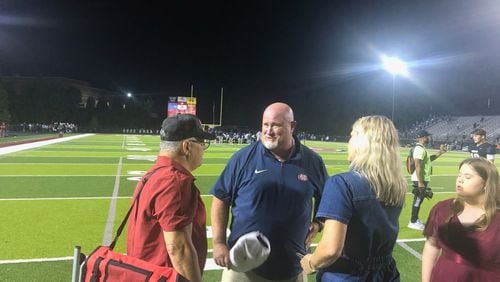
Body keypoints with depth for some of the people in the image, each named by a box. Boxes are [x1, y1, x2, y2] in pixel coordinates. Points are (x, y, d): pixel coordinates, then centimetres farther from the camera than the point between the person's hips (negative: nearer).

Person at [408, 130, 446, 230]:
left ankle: (415, 220, 27)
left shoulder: (422, 148, 14)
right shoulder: (419, 148, -19)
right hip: (420, 180, -10)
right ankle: (413, 222, 4)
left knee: (419, 199, 16)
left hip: (423, 179, 10)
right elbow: (418, 166, -25)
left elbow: (428, 159, 29)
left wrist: (439, 153, 19)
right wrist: (421, 182, -26)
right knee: (418, 199, -4)